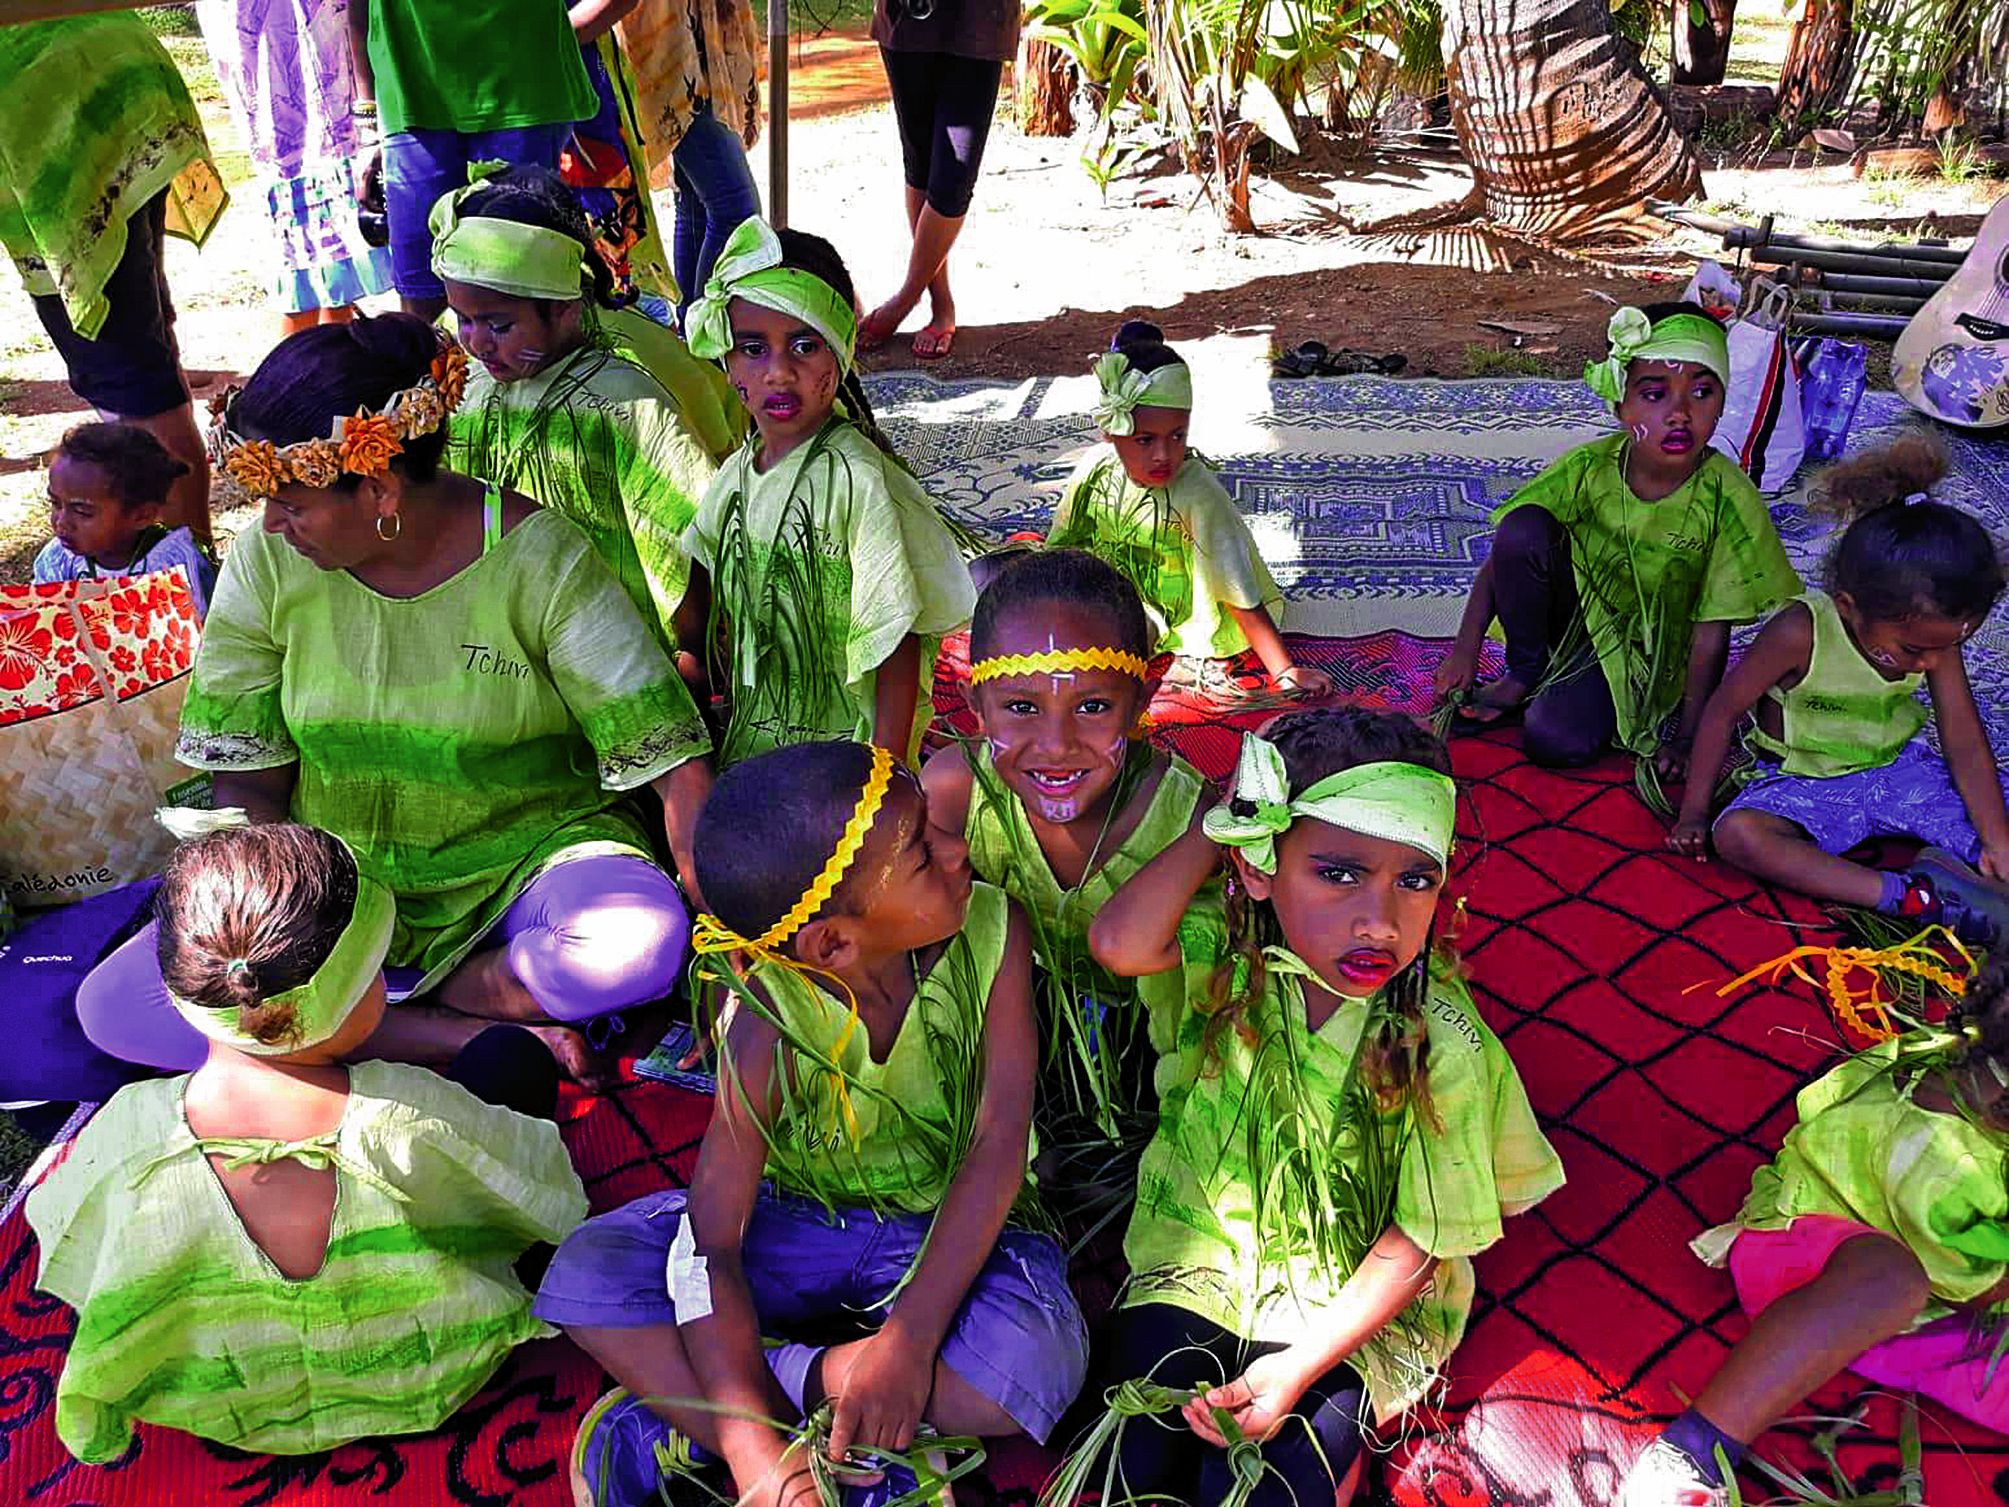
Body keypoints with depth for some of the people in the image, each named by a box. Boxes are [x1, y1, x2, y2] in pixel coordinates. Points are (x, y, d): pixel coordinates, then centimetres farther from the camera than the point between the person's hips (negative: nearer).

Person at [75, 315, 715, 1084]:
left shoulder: (539, 560, -15)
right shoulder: (266, 561, -5)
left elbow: (678, 763, -18)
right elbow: (250, 786, 1)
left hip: (529, 860, -4)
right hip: (338, 881, 4)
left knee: (637, 945, -36)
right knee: (114, 1005, -16)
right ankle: (465, 1037, -18)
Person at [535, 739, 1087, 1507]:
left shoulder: (994, 931, -22)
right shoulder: (771, 1026, -25)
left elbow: (997, 1144, -22)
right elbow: (712, 1245, -25)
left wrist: (910, 1339, -30)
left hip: (954, 1232, 1)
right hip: (794, 1218, -1)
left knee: (1038, 1363, -32)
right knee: (588, 1272, -20)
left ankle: (679, 1424, -20)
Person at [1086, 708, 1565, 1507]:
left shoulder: (1443, 1045, -23)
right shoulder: (1231, 954, -16)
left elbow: (1417, 1243, -15)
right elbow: (1119, 943, -38)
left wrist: (1298, 1366, -24)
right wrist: (1225, 820, -26)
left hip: (1350, 1302, -2)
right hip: (1203, 1254, 2)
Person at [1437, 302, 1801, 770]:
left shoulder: (1727, 499, -21)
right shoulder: (1587, 468, -17)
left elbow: (1712, 632, -17)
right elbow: (1502, 557, -11)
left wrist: (1685, 738, -15)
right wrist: (1465, 651, -19)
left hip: (1642, 646, -2)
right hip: (1574, 611, 3)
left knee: (1557, 740, -30)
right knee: (1523, 528, -27)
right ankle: (1526, 674, -7)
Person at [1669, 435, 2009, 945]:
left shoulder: (1932, 634, -11)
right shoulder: (1801, 634, -26)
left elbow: (1966, 742, -8)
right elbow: (1723, 711, -17)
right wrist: (1694, 812, -14)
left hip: (1896, 770, 5)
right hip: (1804, 785, -4)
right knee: (1738, 833, -37)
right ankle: (1913, 897, -38)